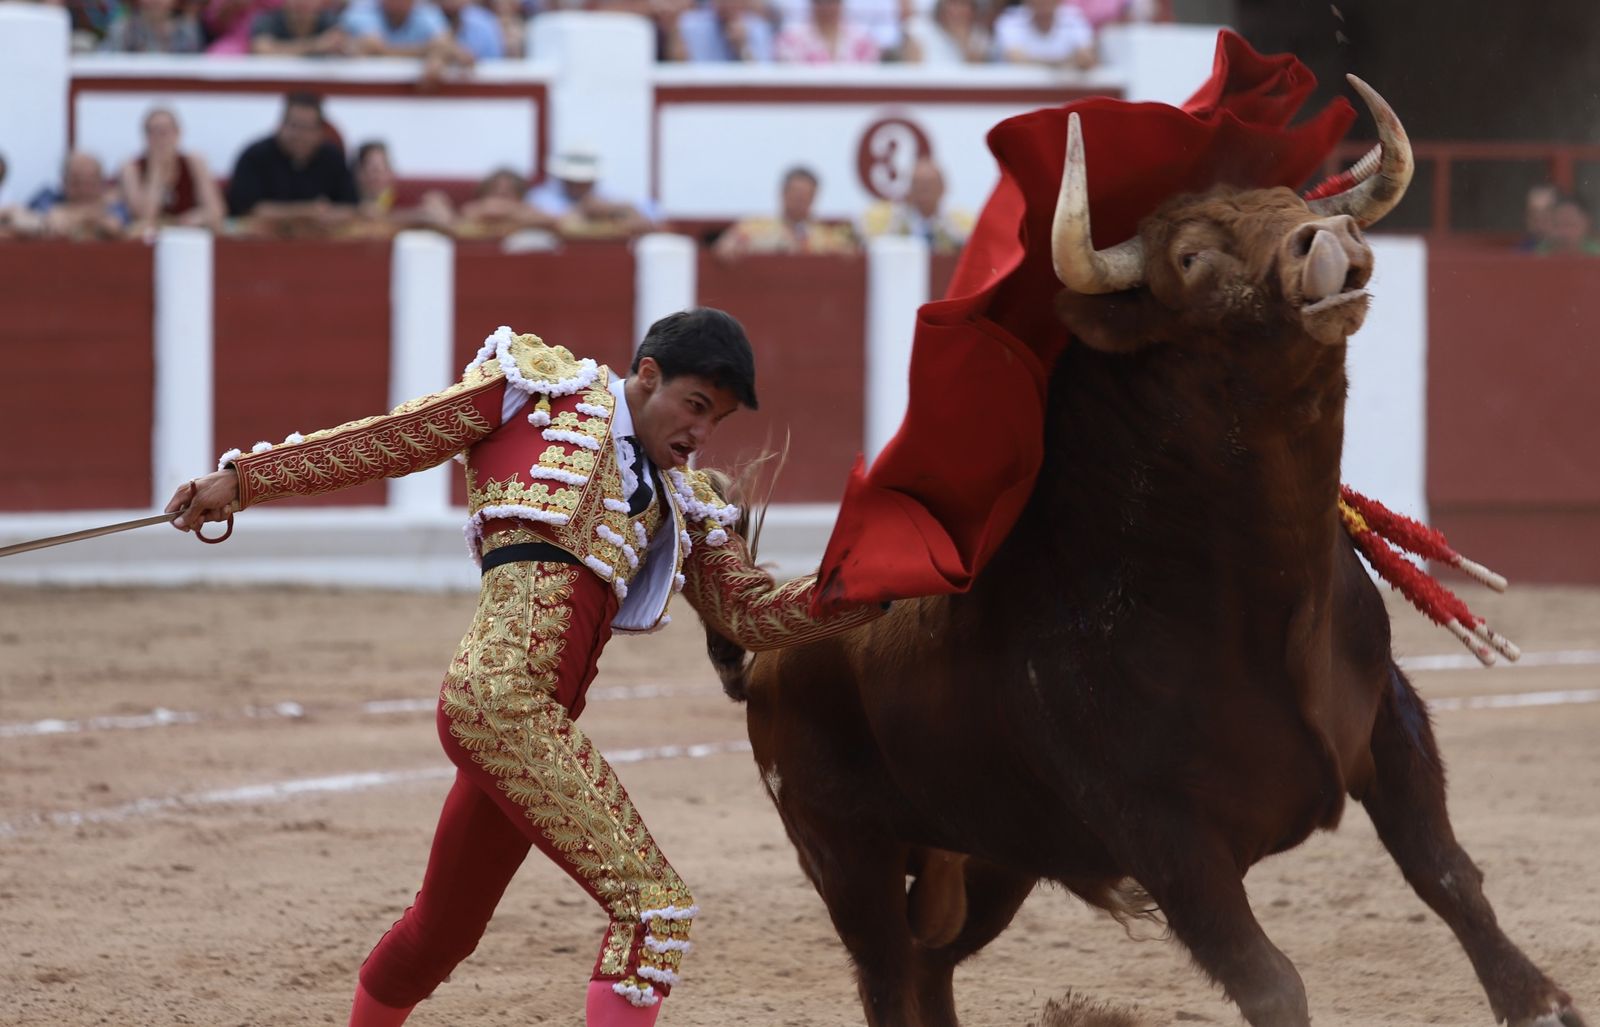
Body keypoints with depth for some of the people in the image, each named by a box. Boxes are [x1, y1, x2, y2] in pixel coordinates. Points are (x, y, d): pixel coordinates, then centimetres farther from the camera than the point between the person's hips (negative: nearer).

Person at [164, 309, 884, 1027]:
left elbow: (755, 615, 21)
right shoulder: (544, 388, 8)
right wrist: (243, 481, 7)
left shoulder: (679, 504, 24)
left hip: (544, 719, 8)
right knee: (653, 904, -15)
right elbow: (388, 442, 9)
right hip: (504, 694, -8)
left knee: (440, 931, 21)